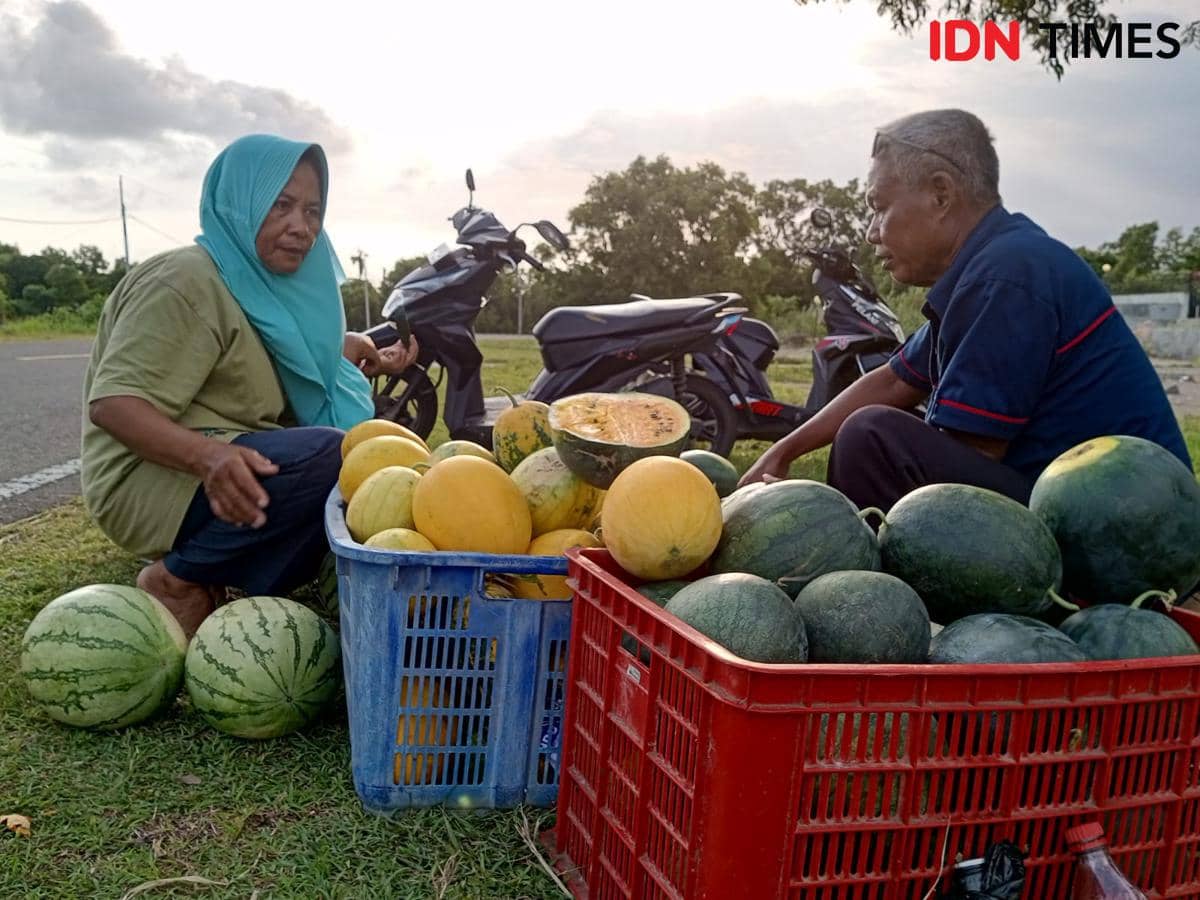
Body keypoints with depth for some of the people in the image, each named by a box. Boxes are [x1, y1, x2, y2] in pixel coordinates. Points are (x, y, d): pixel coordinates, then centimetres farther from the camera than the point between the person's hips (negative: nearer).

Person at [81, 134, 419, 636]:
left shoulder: (266, 284, 11)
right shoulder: (186, 282, -16)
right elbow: (114, 403, -24)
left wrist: (340, 351, 8)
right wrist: (208, 456, -40)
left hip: (238, 461, 9)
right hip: (155, 479, -9)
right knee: (332, 456, -29)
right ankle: (177, 579, -11)